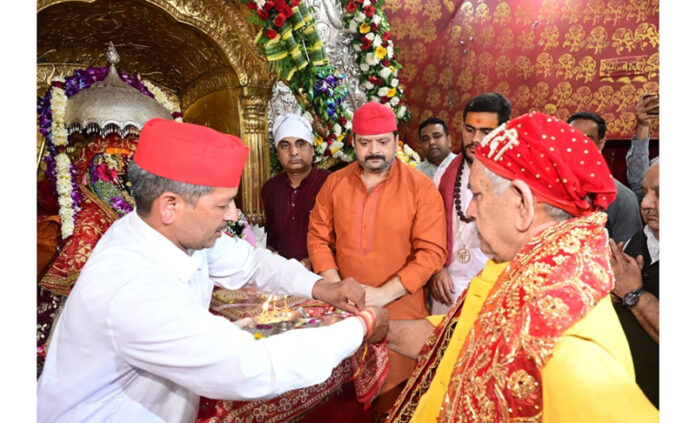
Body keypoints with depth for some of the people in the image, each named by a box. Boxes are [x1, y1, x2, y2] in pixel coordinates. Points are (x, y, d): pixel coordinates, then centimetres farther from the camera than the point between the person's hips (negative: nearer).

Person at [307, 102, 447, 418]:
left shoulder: (421, 187, -8)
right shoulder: (334, 183, 3)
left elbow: (431, 252, -12)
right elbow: (318, 236, 5)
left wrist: (384, 294, -17)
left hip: (400, 311, -2)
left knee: (393, 394, 13)